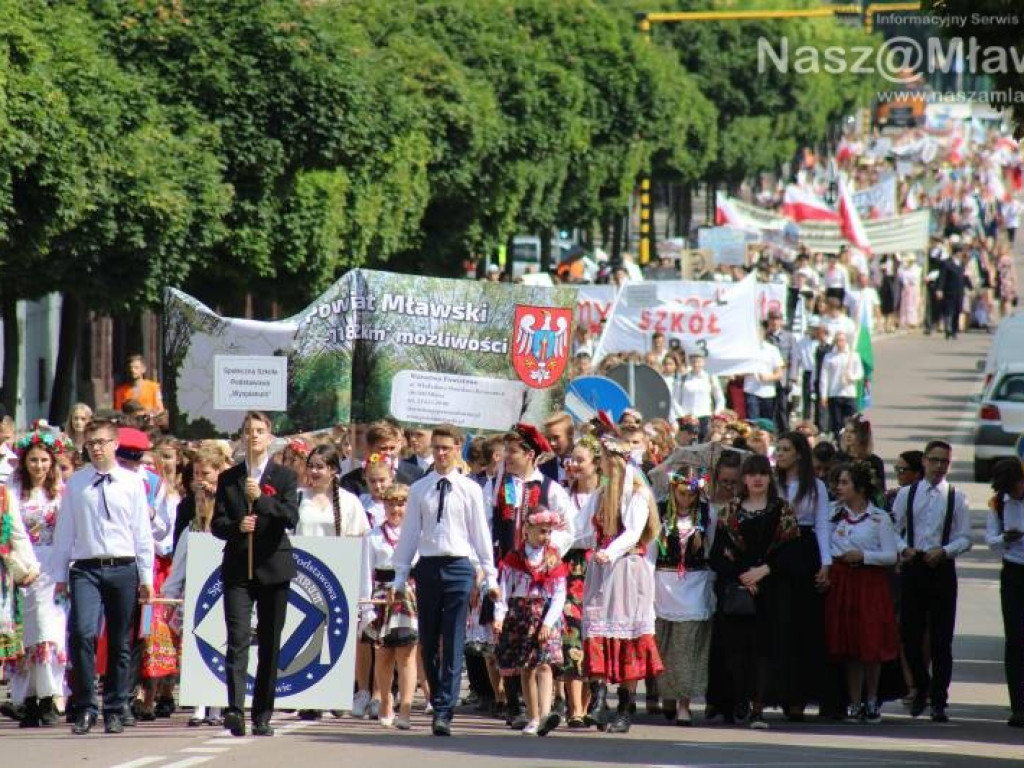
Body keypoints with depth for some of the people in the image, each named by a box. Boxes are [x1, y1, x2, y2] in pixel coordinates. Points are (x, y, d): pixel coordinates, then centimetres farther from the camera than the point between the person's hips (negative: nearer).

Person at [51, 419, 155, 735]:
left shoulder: (132, 483, 5)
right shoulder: (76, 484, 7)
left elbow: (143, 532, 7)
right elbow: (65, 531, 10)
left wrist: (146, 577, 4)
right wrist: (59, 575, 8)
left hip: (123, 568, 1)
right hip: (85, 569, -1)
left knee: (120, 643, 6)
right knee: (82, 632, -18)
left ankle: (114, 711, 16)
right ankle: (85, 708, -11)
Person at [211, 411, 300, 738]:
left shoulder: (285, 477, 5)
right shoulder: (228, 478, 10)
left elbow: (291, 518, -8)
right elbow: (217, 524, 7)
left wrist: (261, 499, -20)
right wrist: (237, 527, -14)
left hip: (273, 569, 0)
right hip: (238, 571, 0)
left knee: (270, 645, 4)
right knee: (238, 640, -13)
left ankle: (262, 716, 11)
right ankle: (235, 709, -23)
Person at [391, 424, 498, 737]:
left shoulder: (469, 490, 3)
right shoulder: (419, 489, 7)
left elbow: (481, 534, 5)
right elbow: (409, 533, 9)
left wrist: (490, 577, 3)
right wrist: (400, 578, 8)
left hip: (458, 567, -2)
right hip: (427, 567, 2)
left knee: (453, 644, -7)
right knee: (428, 642, 8)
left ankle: (444, 711, -9)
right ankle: (439, 703, 23)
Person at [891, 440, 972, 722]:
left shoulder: (957, 498, 4)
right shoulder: (906, 494, 8)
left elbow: (964, 538, 1)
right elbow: (893, 529, 7)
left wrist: (944, 551, -16)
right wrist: (903, 548, -12)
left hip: (942, 568, -1)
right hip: (912, 566, 1)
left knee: (941, 638, -1)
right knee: (910, 633, 2)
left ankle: (939, 700, 4)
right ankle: (921, 688, 24)